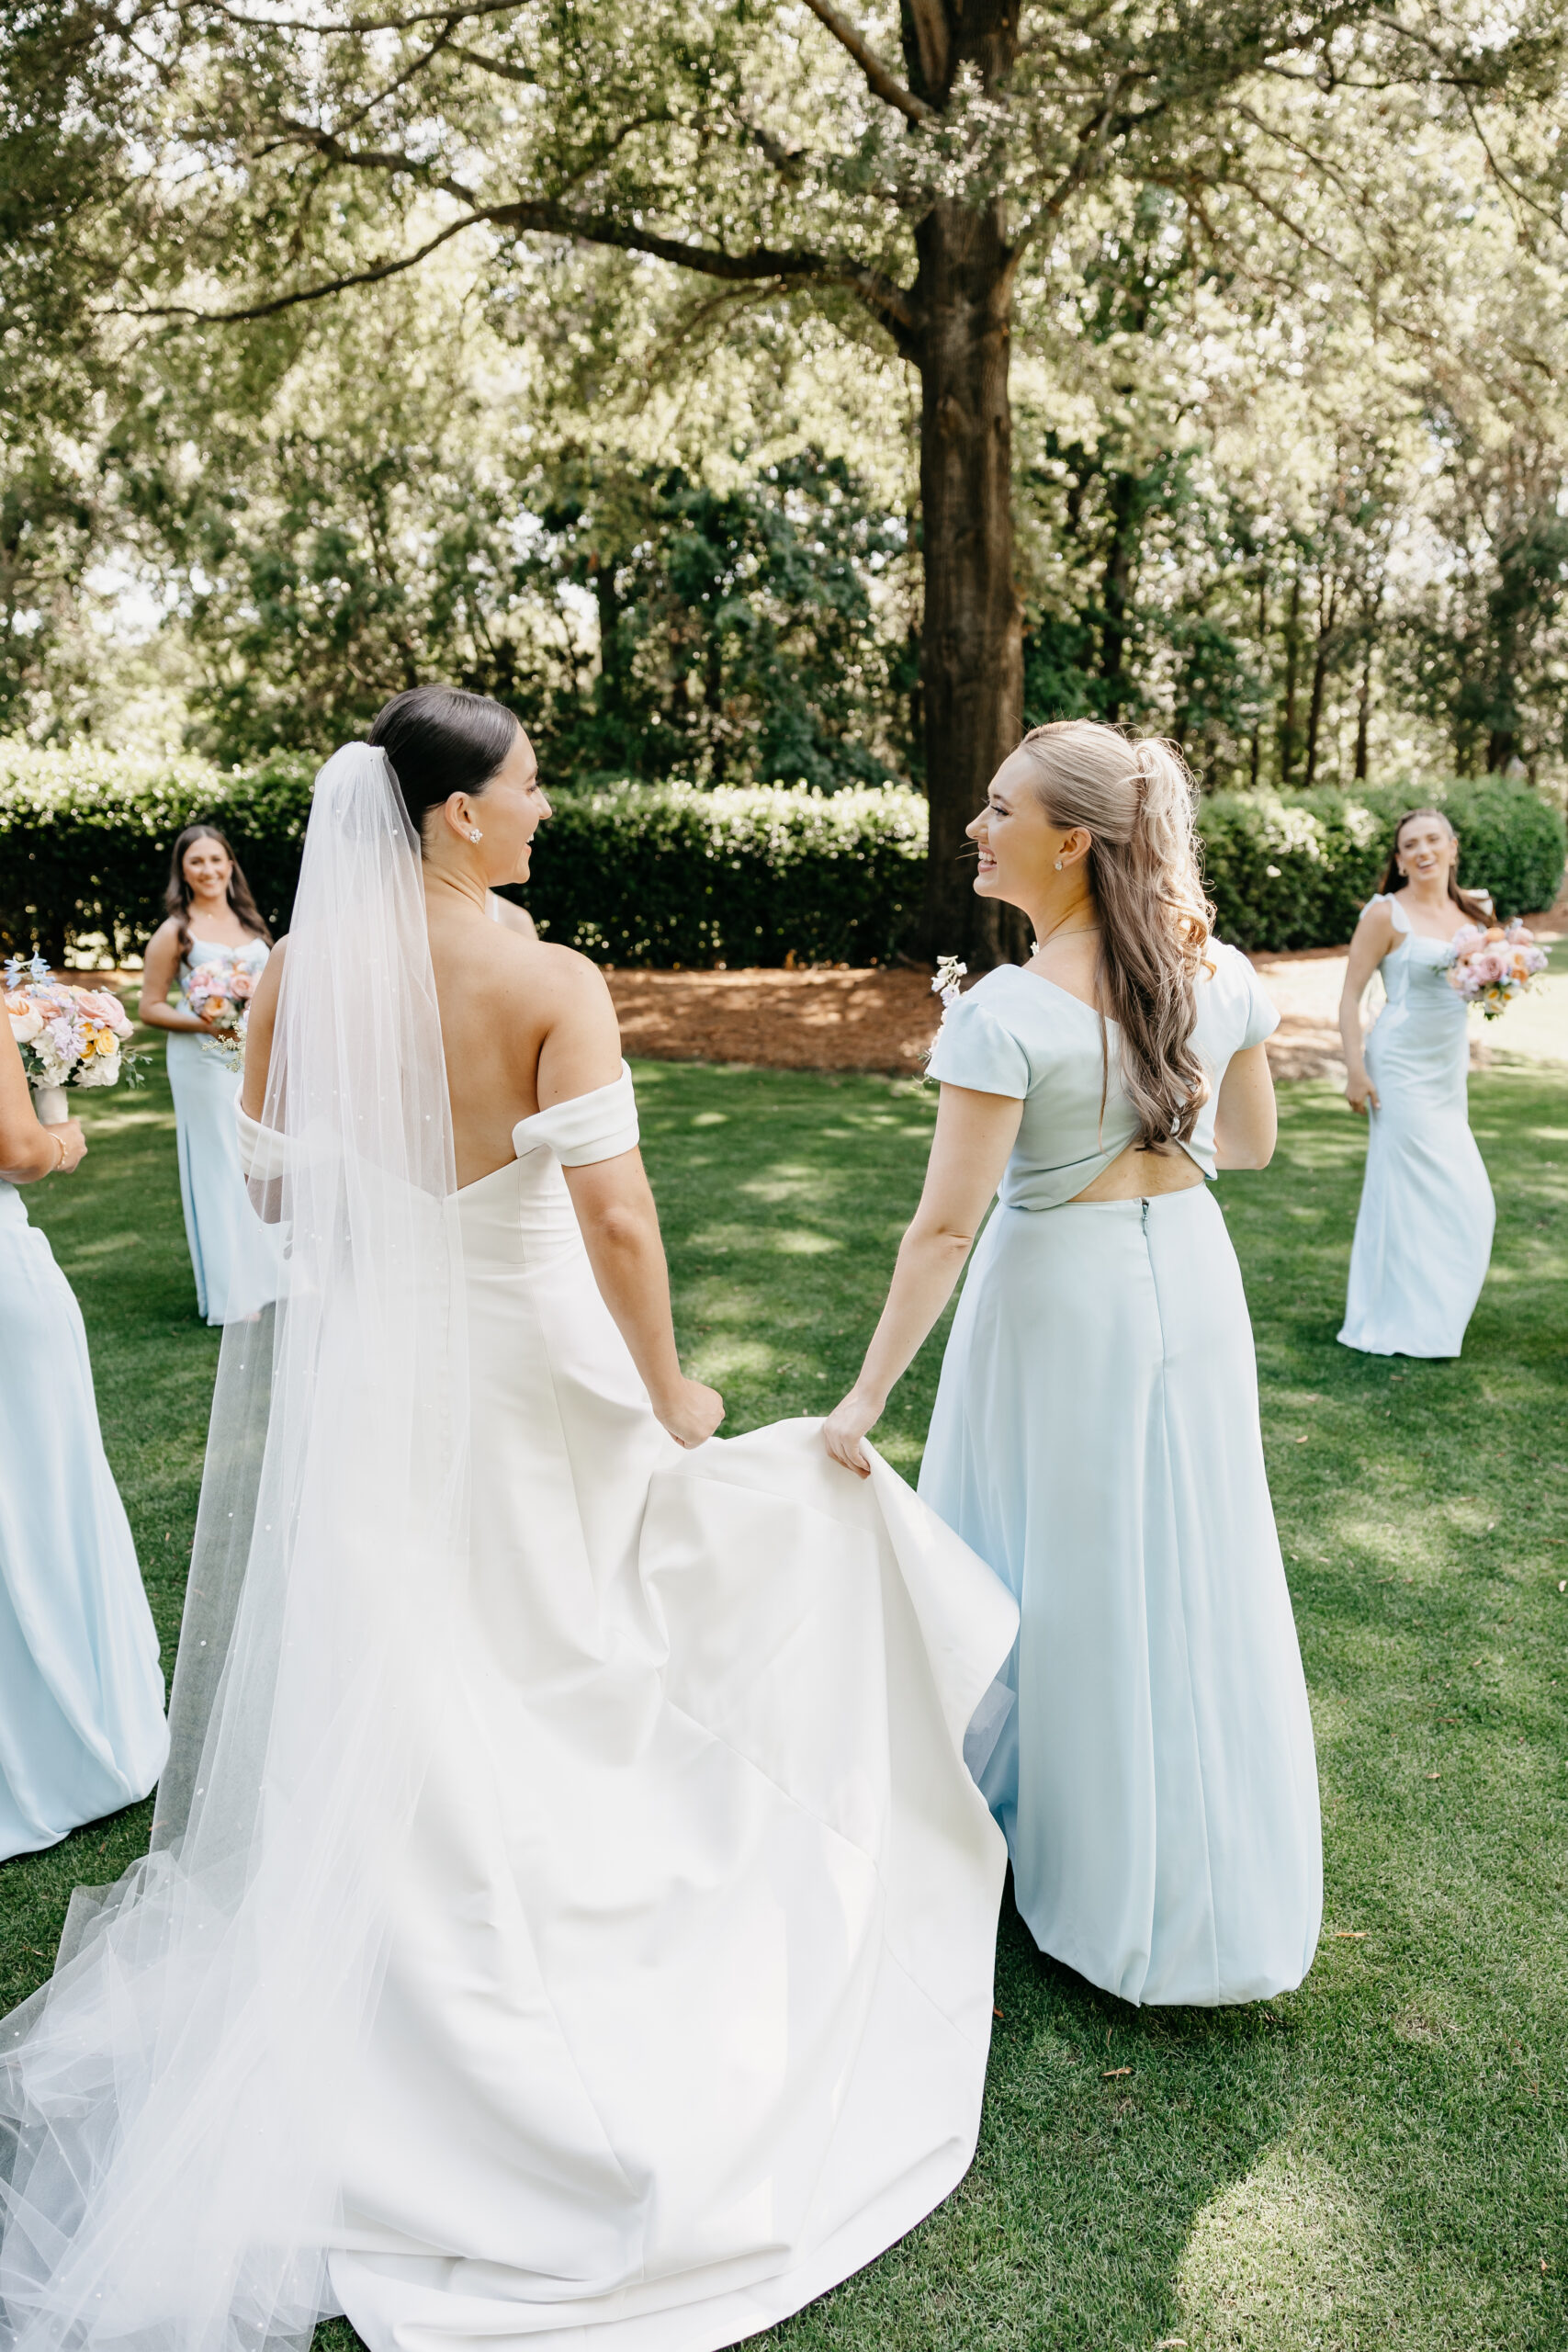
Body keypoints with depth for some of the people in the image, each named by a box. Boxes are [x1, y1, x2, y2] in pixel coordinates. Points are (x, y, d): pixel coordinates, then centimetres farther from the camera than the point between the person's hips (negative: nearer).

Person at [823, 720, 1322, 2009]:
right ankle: (1214, 1893, 38)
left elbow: (944, 1227, -22)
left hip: (1061, 1290, -5)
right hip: (1192, 1276, 6)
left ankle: (1087, 1870, 35)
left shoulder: (1006, 1015, -22)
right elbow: (1251, 1142, 8)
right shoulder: (1220, 973, -5)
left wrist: (867, 1396, -16)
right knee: (1193, 1574, 19)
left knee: (1064, 1575, 14)